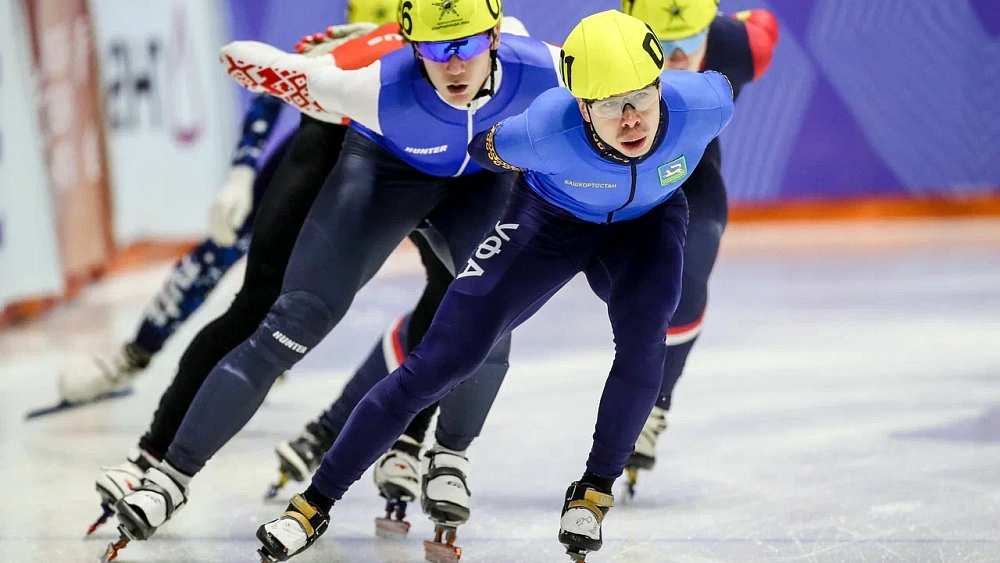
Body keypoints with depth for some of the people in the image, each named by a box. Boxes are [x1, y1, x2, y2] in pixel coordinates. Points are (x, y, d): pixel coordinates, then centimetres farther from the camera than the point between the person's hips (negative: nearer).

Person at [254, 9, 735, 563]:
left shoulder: (701, 106, -35)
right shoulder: (549, 129, -39)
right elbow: (488, 148, -14)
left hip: (646, 221, 2)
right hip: (550, 218, -1)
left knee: (643, 337, -27)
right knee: (443, 358, -7)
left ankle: (595, 490, -2)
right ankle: (314, 502, 2)